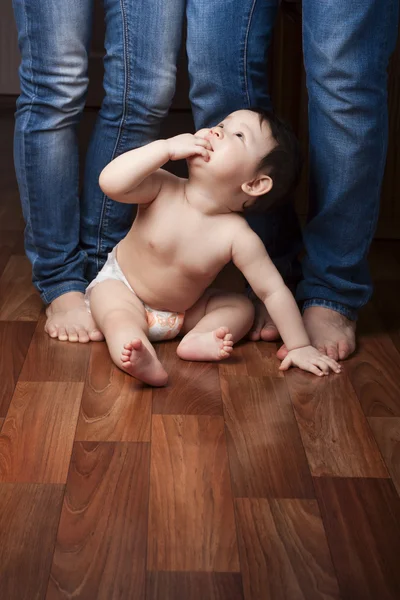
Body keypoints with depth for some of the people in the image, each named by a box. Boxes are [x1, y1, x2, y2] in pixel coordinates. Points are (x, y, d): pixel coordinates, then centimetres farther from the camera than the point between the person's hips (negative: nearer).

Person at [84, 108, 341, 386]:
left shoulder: (237, 236, -24)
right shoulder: (163, 189, -23)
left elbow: (274, 291, -19)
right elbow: (111, 182, -39)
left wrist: (299, 346, -22)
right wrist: (166, 147, -39)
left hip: (185, 310, 3)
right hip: (120, 284, -3)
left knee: (241, 306, -5)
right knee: (120, 320, -32)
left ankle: (199, 338, -29)